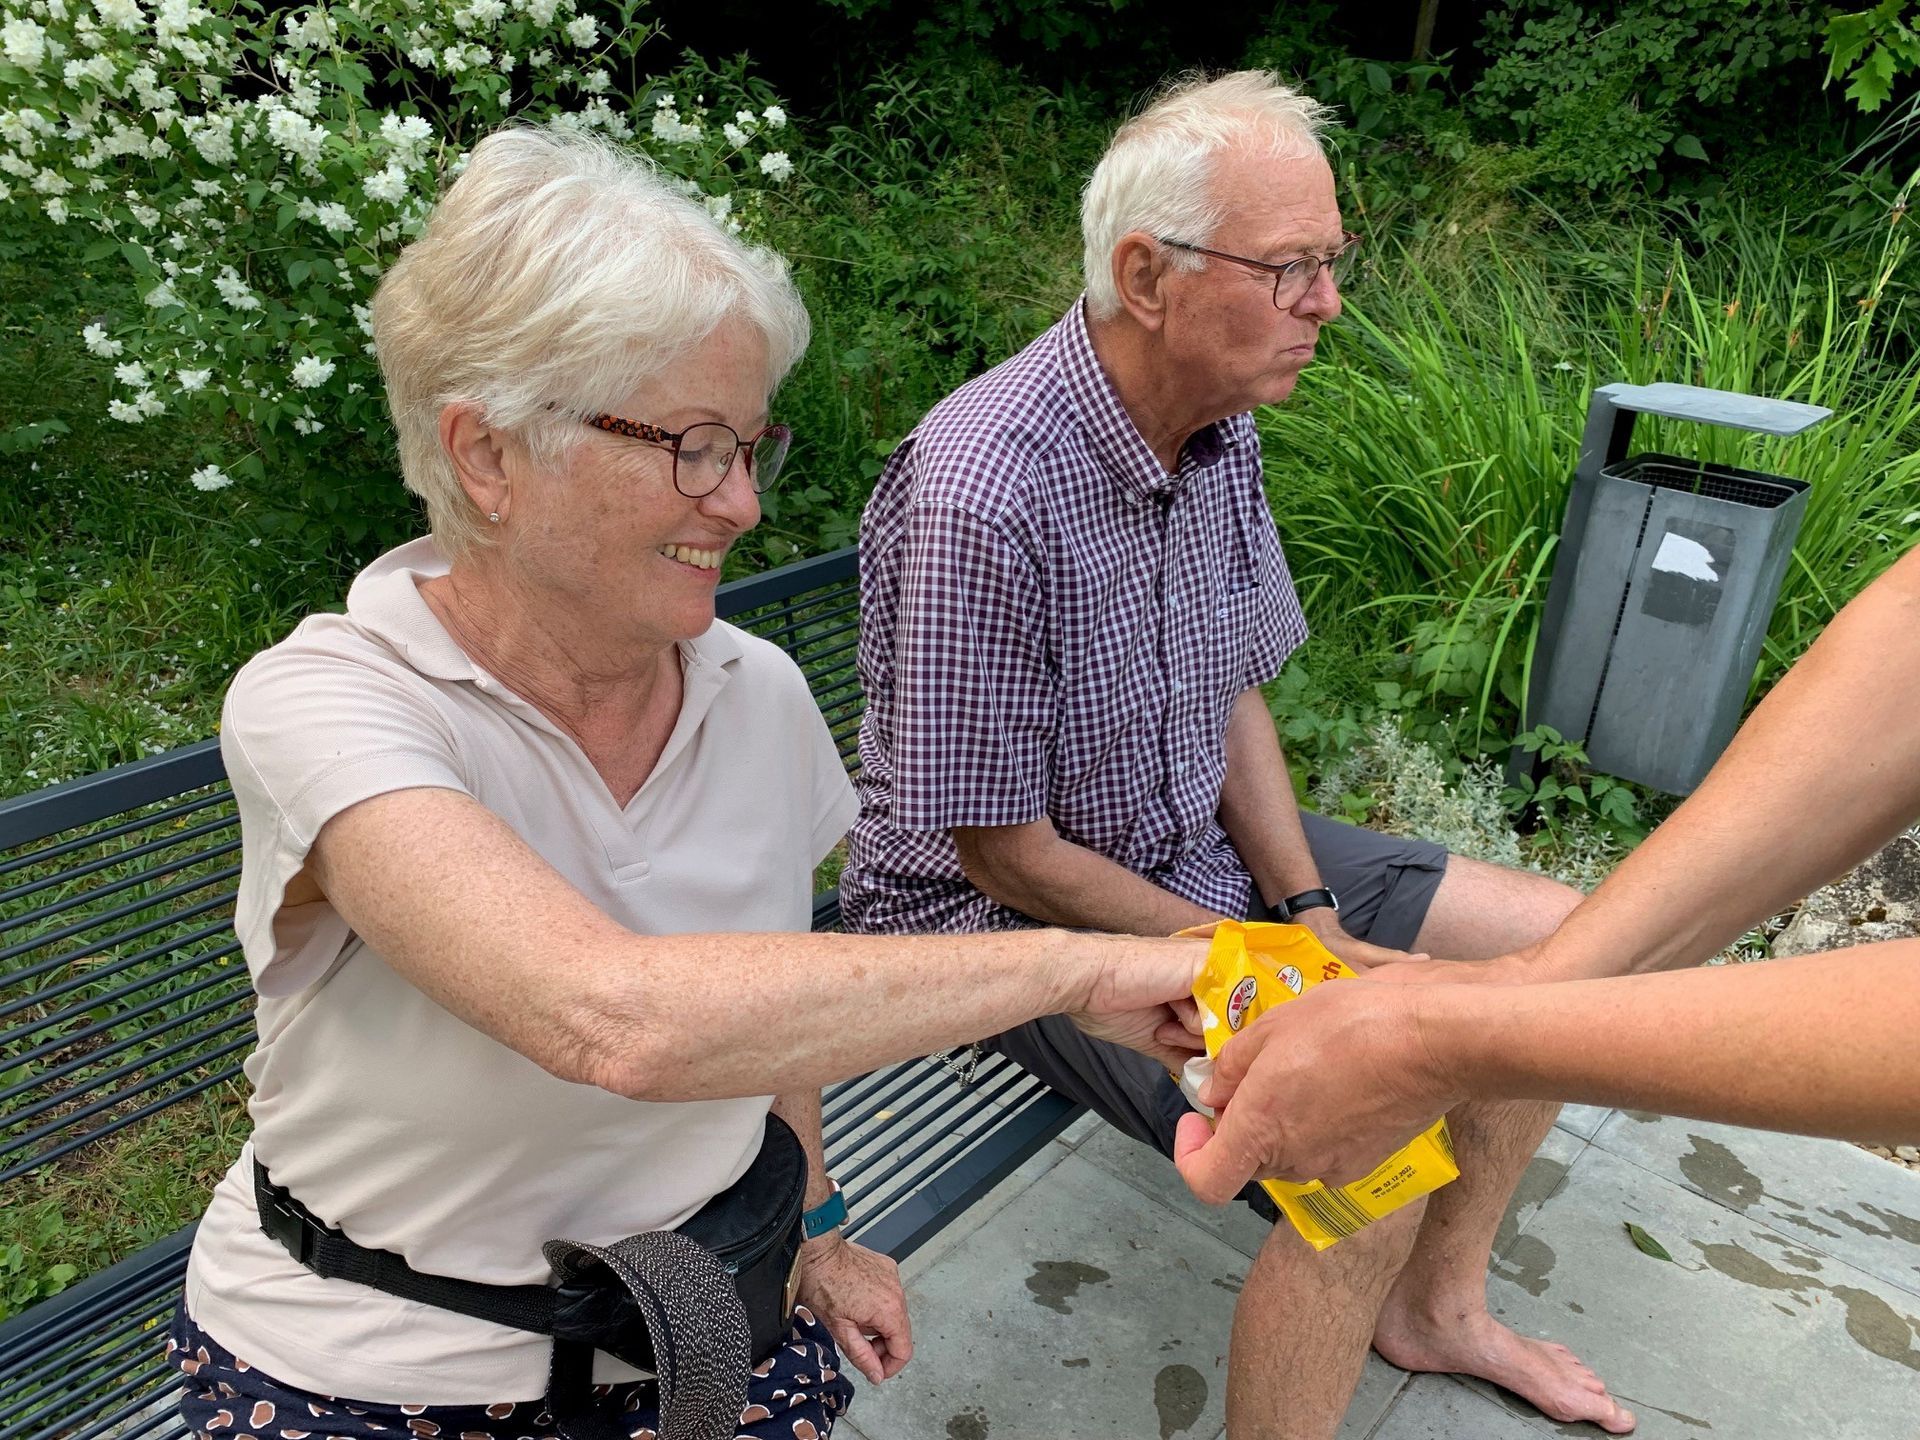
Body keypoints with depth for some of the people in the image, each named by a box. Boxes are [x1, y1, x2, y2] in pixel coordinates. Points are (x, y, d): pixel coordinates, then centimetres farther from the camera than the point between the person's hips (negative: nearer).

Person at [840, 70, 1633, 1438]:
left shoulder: (1222, 425, -2)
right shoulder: (983, 500, -29)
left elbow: (1235, 694, 7)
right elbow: (1008, 853, -22)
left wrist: (1311, 913, -5)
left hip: (1202, 843, 8)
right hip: (1012, 908, -8)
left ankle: (1436, 1303, 28)